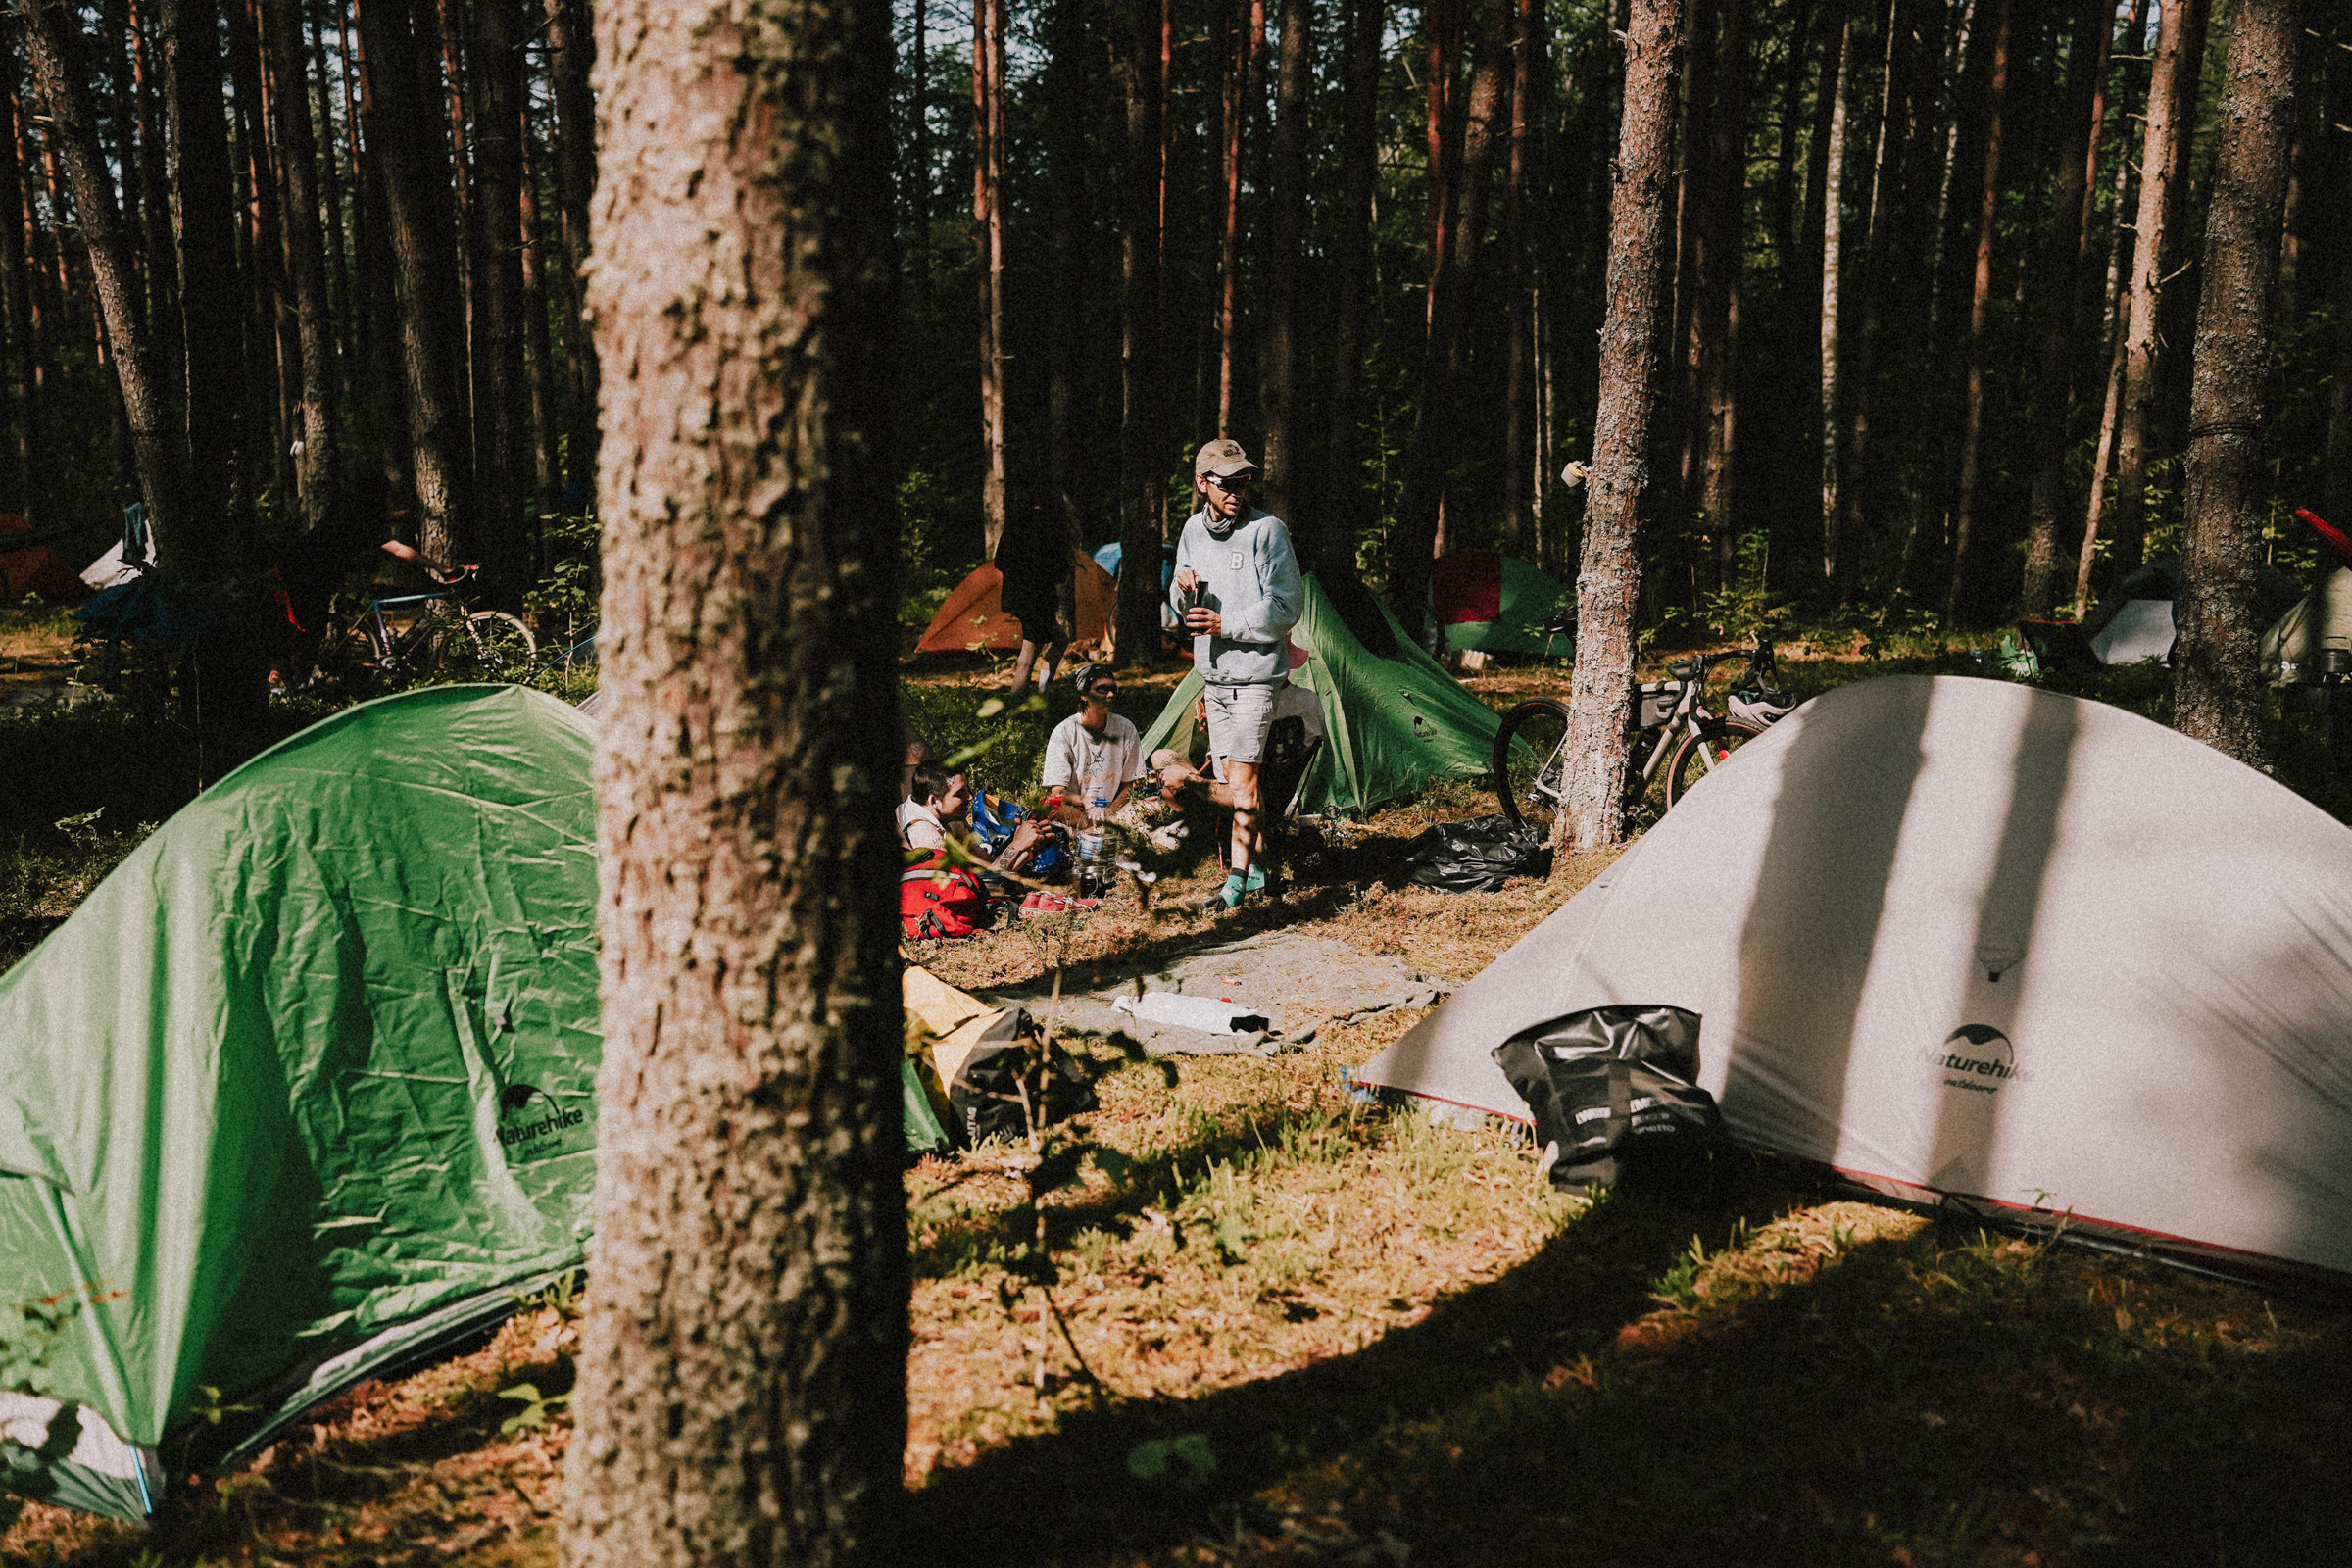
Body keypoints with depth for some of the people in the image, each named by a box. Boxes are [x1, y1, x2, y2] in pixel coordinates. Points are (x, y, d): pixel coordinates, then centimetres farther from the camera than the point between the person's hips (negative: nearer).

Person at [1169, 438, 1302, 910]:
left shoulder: (1267, 530, -12)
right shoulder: (1194, 529, 7)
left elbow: (1285, 607, -12)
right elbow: (1184, 608, 16)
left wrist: (1226, 625, -18)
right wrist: (1182, 588, -7)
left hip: (1255, 673, -7)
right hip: (1213, 674, 7)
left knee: (1243, 775, -11)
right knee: (1230, 774, 10)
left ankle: (1237, 881, -7)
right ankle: (1259, 868, 21)